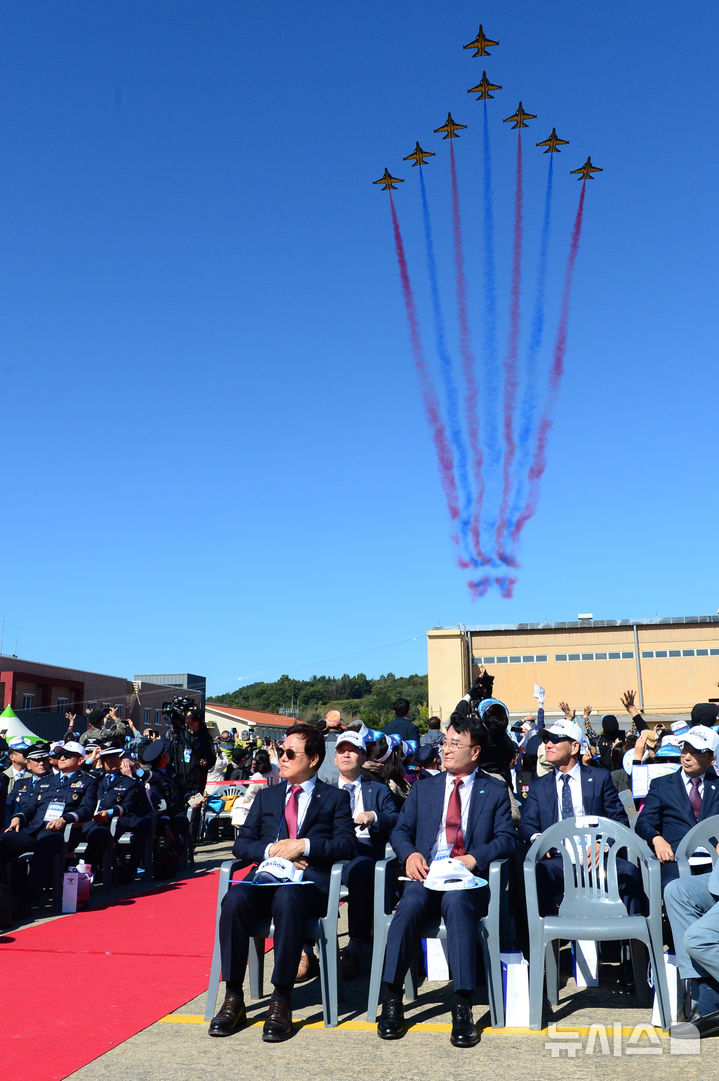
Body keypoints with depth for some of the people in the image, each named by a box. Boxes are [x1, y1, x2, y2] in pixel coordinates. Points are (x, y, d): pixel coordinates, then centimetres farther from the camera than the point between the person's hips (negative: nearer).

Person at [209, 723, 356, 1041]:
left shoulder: (335, 798, 13)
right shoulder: (266, 796, 24)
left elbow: (346, 845, -1)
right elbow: (241, 843, 15)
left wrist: (304, 845, -13)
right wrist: (271, 850, -4)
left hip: (311, 881, -4)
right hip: (267, 877, 4)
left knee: (286, 899, -38)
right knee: (234, 899, -30)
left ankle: (281, 1001, -30)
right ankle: (233, 999, -21)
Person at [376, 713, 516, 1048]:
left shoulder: (495, 791, 14)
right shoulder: (424, 788, 20)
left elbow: (506, 839, 3)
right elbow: (400, 830, 16)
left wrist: (475, 857, -15)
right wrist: (410, 854, -7)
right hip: (427, 873, 2)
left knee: (456, 902, -37)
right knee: (410, 904, -32)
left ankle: (462, 1007, -34)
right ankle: (391, 999, -26)